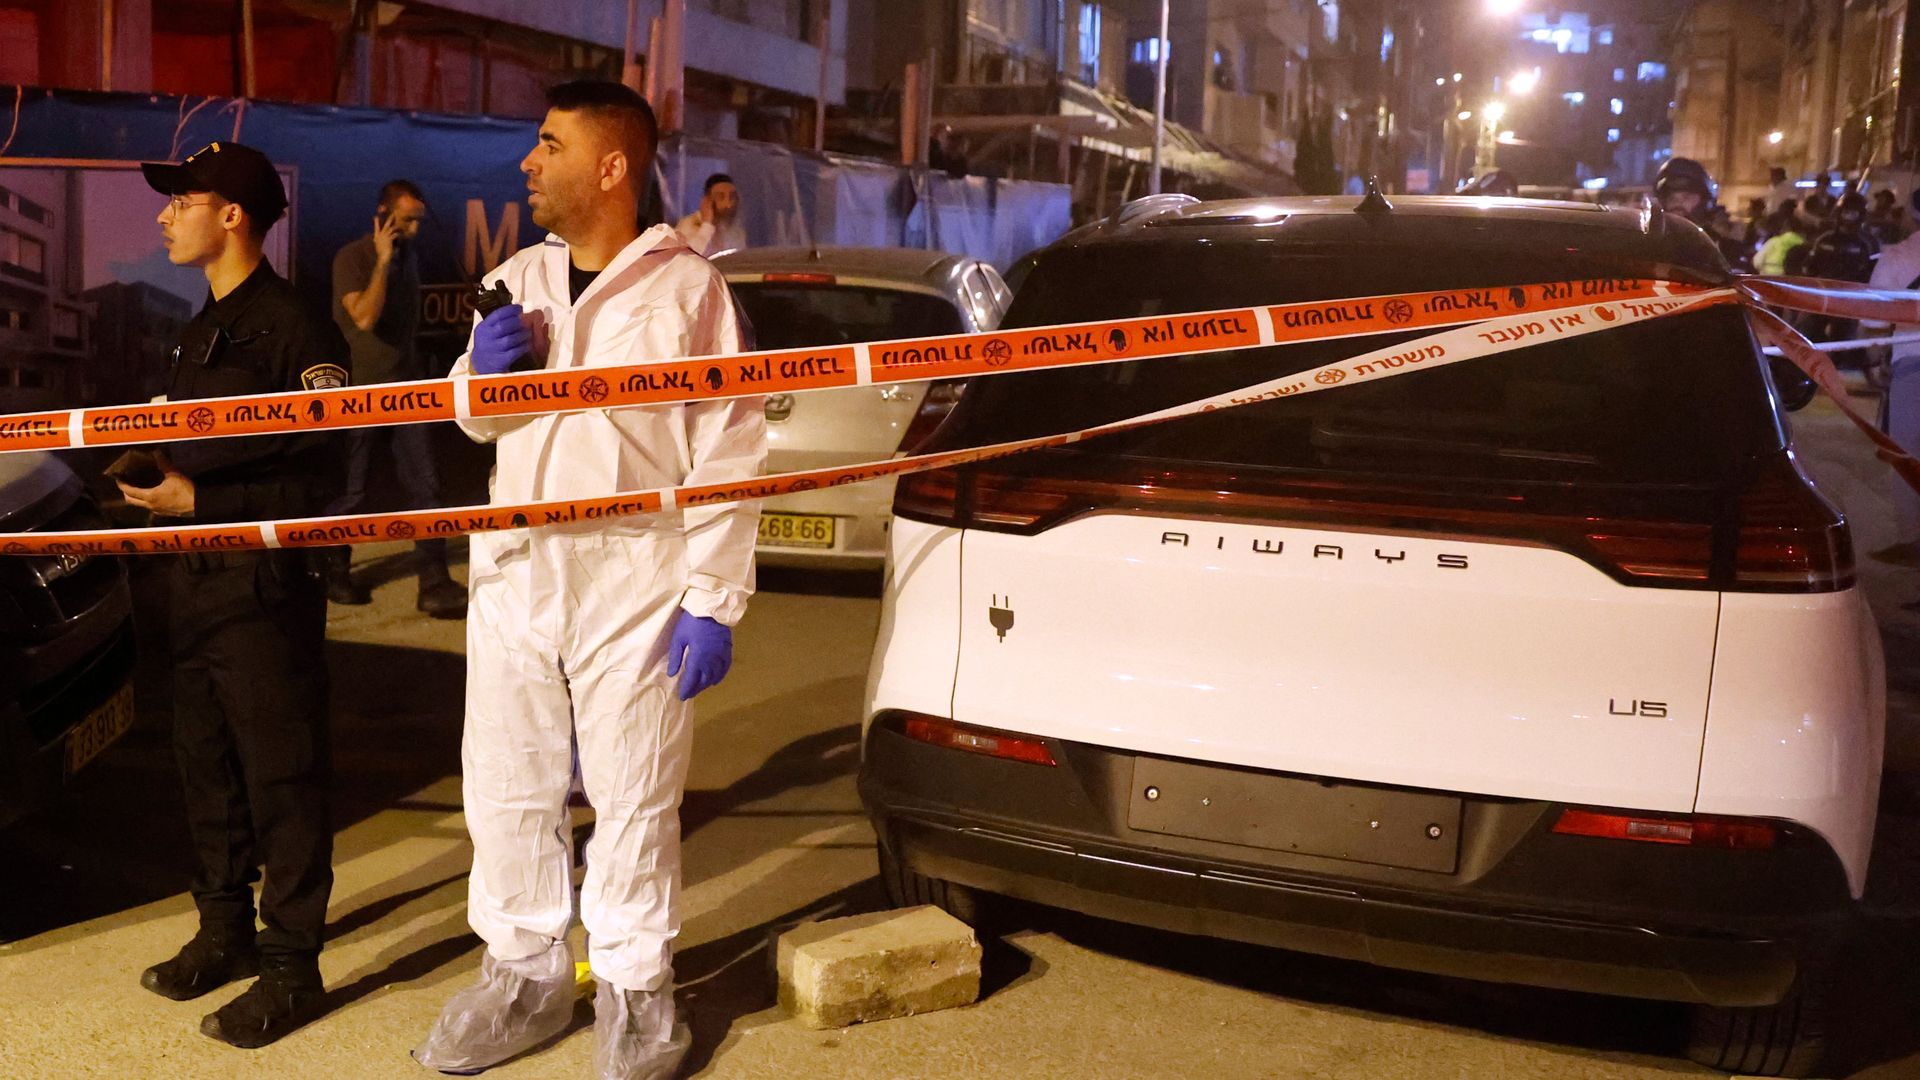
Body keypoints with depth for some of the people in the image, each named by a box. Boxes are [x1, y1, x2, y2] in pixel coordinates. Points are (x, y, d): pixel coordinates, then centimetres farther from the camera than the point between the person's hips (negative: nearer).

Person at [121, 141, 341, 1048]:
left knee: (280, 780, 0)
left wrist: (199, 502, -20)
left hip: (265, 589, -9)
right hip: (196, 581, 9)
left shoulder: (292, 329, -14)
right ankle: (225, 930, 33)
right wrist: (150, 477, 6)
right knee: (207, 768, 18)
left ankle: (290, 966, 10)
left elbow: (318, 478, -18)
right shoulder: (201, 331, 15)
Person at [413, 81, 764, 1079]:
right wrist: (482, 374, -4)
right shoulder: (515, 282, 11)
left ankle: (634, 993, 21)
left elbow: (726, 455, -9)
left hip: (634, 589, -5)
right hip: (514, 573, 6)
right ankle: (524, 976, 30)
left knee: (633, 799, 4)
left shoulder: (685, 287, -5)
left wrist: (713, 600, -14)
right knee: (506, 788, 13)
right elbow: (474, 423, 20)